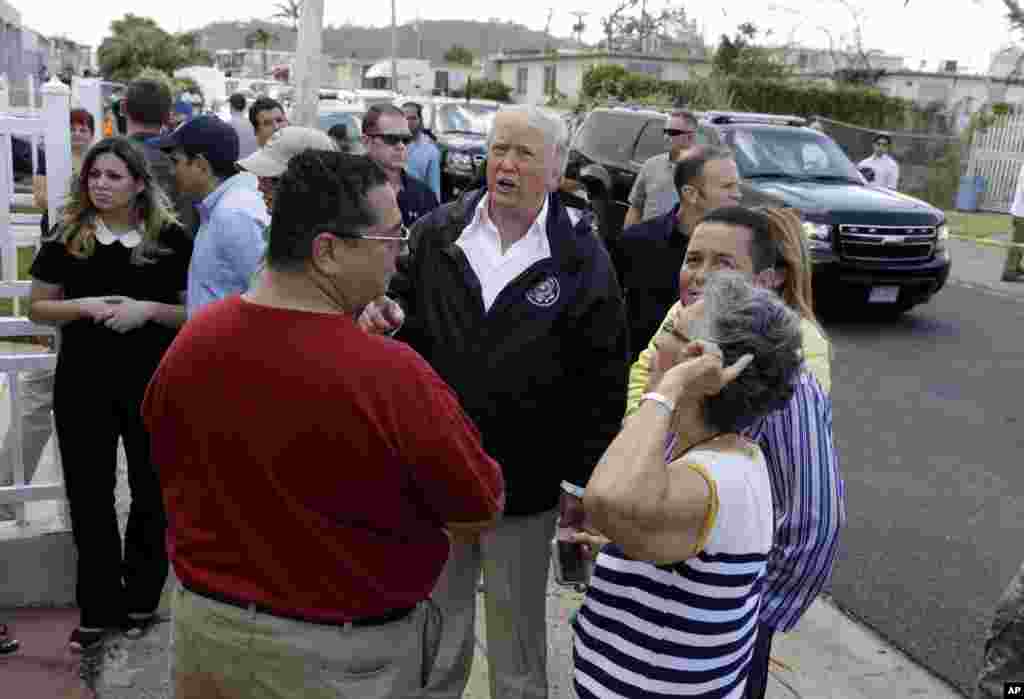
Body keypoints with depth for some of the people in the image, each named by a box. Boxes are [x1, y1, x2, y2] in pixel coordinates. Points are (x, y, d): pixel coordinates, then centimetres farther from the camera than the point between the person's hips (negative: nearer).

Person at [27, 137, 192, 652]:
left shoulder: (171, 237, -4)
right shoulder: (67, 237, 1)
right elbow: (37, 307, 5)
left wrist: (149, 309, -19)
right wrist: (85, 305, -14)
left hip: (152, 384, -1)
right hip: (83, 383, 1)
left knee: (152, 493, 10)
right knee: (89, 496, 8)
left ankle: (141, 600, 29)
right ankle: (98, 608, 24)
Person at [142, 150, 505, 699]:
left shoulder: (191, 342, -10)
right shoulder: (389, 374, -29)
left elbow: (171, 471, 6)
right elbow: (481, 510, -15)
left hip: (205, 624, 5)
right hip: (341, 653, -4)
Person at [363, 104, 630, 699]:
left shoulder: (582, 258, -7)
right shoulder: (436, 234, 0)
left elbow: (604, 380, -6)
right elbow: (407, 327, 9)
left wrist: (582, 480, -6)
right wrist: (384, 316, -16)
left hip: (525, 484, -2)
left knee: (517, 632, 17)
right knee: (436, 622, 21)